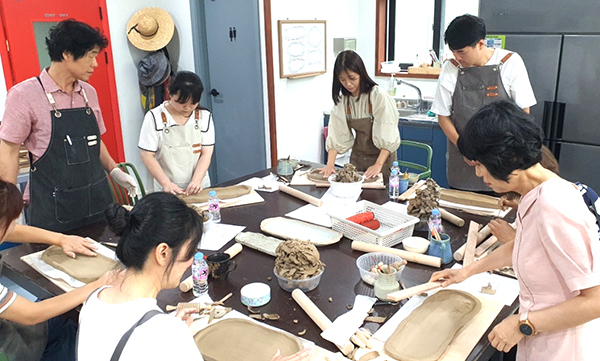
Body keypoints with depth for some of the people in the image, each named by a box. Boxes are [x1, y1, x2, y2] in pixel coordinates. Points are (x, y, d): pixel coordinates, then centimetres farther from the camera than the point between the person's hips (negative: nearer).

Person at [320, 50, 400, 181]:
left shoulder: (379, 96, -20)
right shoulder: (342, 99, -3)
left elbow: (388, 138, -20)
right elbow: (337, 134, -5)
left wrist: (378, 165, -27)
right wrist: (330, 164, -15)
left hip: (381, 156, -4)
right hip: (357, 156, 5)